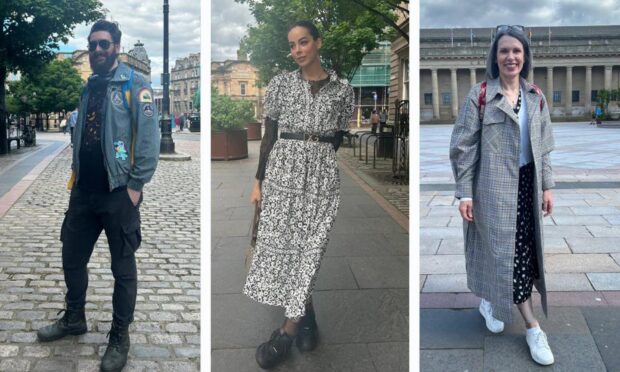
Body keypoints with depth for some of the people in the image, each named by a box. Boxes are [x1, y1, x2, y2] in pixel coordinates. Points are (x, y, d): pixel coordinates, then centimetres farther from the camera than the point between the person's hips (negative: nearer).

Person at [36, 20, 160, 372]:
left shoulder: (135, 84, -8)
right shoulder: (89, 87, 14)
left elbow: (148, 137, -14)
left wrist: (136, 186, -17)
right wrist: (75, 173, 15)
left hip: (118, 192, -7)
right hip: (84, 191, 7)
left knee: (123, 269, 4)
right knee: (72, 258, 17)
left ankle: (120, 337, 17)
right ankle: (74, 318, 37)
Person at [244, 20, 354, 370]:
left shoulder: (342, 88, 4)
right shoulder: (281, 83, 6)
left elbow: (338, 139, 9)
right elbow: (269, 134, 5)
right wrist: (259, 180, 3)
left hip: (322, 173, -1)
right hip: (283, 168, 1)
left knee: (310, 247, -2)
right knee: (279, 243, 2)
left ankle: (287, 330, 6)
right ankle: (305, 315, 23)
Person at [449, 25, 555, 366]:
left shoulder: (535, 97, 7)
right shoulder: (479, 96, -8)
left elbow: (543, 147, 13)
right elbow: (463, 148, -8)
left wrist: (546, 186, 8)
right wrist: (464, 192, -12)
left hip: (527, 183, 5)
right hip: (495, 186, -5)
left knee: (525, 249, 11)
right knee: (508, 250, -2)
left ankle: (491, 300, 35)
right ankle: (533, 328, 6)